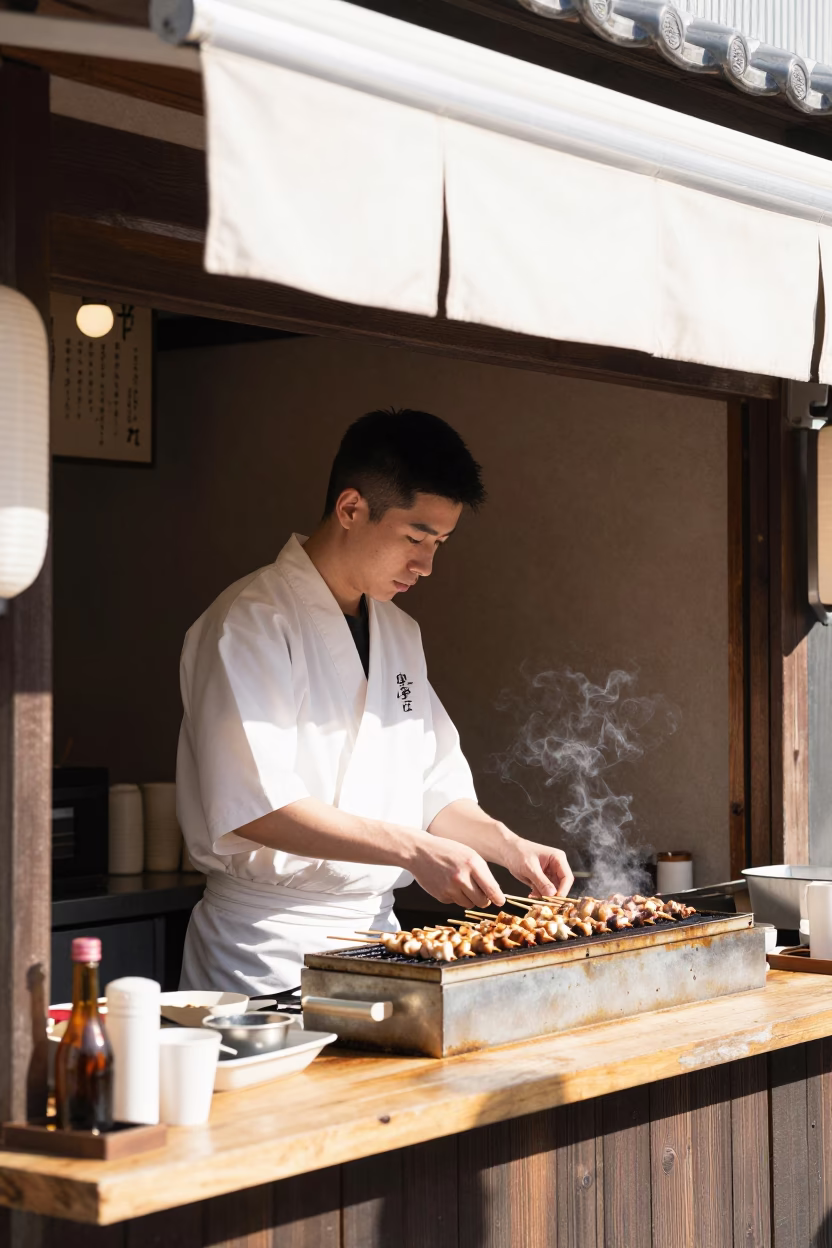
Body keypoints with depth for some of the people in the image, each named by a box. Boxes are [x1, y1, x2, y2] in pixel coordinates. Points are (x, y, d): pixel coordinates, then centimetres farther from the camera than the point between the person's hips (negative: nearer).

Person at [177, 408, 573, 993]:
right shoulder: (252, 622, -13)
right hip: (270, 945, -7)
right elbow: (257, 805, -22)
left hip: (376, 927, 7)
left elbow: (435, 786, 19)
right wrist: (413, 849, -24)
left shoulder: (399, 633, 15)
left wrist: (508, 846, 1)